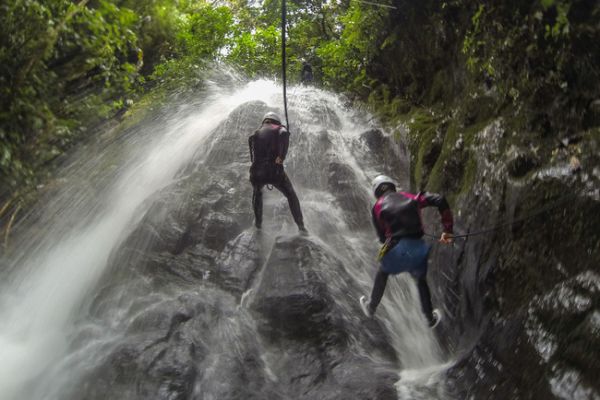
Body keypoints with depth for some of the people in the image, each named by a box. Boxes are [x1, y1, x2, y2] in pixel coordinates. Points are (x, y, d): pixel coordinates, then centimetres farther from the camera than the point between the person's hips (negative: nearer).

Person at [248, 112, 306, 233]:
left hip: (257, 173, 3)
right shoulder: (279, 129, 8)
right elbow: (284, 134, -18)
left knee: (257, 192, 36)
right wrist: (282, 156, -18)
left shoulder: (256, 133, 19)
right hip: (275, 171, -3)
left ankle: (258, 222, 41)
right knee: (291, 195, 19)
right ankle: (300, 225, 14)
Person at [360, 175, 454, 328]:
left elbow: (382, 237, 9)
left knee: (382, 273, 32)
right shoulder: (410, 198, 14)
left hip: (396, 251, -2)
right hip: (418, 248, 2)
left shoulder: (378, 206, 10)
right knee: (421, 280, 31)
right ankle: (430, 318, 43)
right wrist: (448, 230, 4)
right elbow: (439, 200, 2)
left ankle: (371, 307, 46)